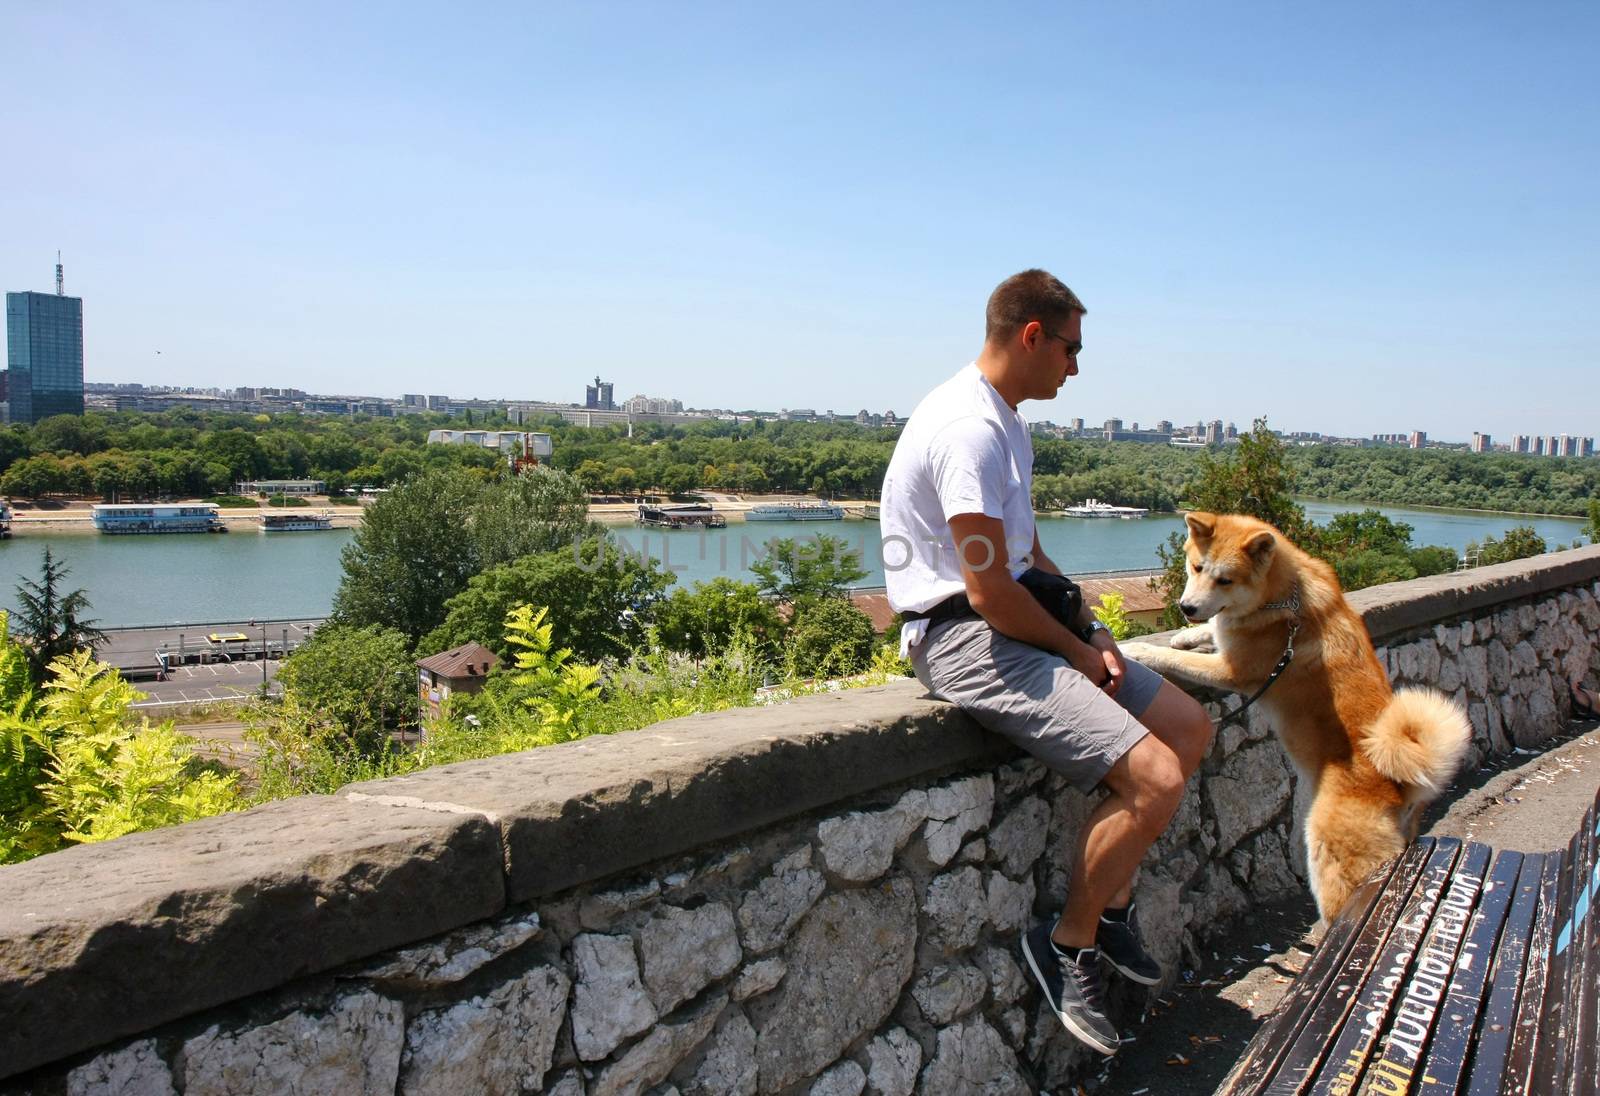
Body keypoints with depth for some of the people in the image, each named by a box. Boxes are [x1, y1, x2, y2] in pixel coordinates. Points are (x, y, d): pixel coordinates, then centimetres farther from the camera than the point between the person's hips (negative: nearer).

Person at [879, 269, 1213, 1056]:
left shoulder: (1004, 422, 15)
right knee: (1154, 779, -19)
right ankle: (1069, 944, 3)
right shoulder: (969, 427, -19)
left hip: (1017, 620, 11)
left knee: (1190, 729, 11)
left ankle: (1111, 904, 23)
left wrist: (1091, 629, 6)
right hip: (962, 637, -11)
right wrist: (1078, 650, -8)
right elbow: (989, 588, -23)